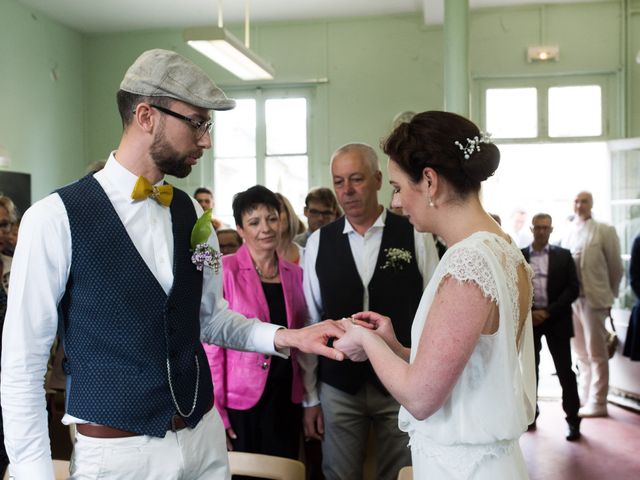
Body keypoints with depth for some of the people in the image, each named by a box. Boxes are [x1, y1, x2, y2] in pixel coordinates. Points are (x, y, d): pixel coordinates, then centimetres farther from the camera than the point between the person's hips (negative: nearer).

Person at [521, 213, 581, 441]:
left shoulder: (563, 255, 2)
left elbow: (573, 289, -3)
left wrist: (548, 312, -12)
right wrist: (528, 313, -11)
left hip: (556, 320, -1)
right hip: (529, 319, 1)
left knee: (565, 371, 0)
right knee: (530, 369, 10)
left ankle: (573, 419, 9)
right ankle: (531, 413, 22)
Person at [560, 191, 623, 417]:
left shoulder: (605, 231, -4)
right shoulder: (567, 232, 8)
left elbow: (616, 267, 0)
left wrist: (609, 296, 4)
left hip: (593, 299, -4)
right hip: (570, 298, 5)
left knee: (596, 353, 2)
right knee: (580, 352, 14)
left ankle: (597, 402, 11)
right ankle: (584, 397, 25)